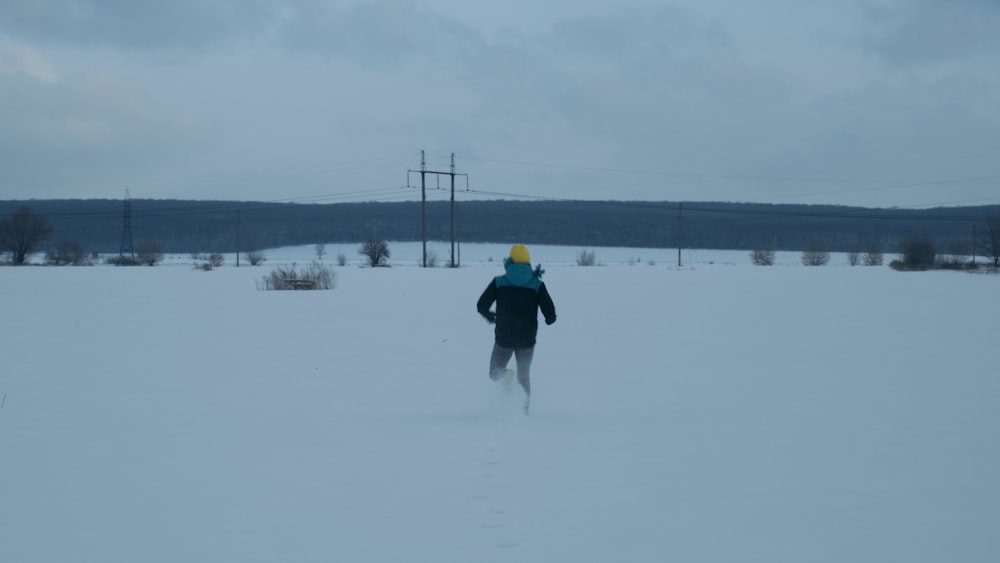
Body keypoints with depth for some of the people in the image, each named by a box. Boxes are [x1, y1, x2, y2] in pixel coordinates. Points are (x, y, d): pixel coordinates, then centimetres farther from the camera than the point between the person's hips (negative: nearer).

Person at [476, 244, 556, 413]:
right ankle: (524, 407, 3)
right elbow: (550, 313, -5)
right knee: (524, 375, 17)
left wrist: (489, 316, 20)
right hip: (527, 338, 1)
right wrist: (549, 319, 19)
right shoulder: (537, 284, -1)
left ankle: (505, 378, -23)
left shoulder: (499, 282, -1)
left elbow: (481, 305, -2)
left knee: (495, 372, 12)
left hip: (503, 337, -1)